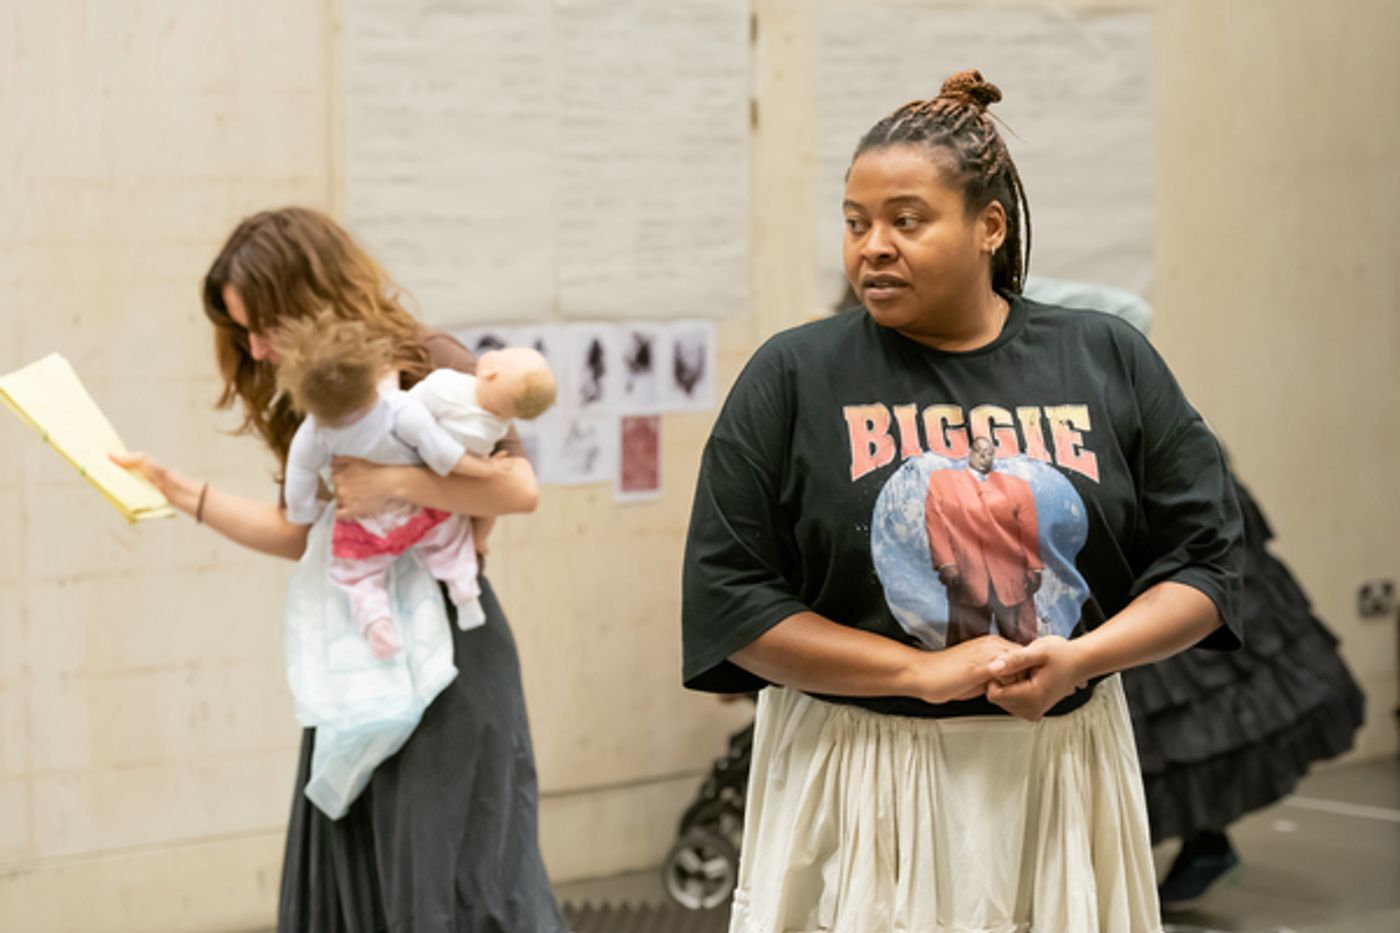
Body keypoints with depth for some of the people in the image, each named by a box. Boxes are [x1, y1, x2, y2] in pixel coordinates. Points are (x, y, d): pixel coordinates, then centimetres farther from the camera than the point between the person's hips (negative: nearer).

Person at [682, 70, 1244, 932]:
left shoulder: (1112, 363, 3)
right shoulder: (795, 376, -3)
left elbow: (1205, 561, 3)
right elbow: (729, 603, -7)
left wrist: (1078, 659, -15)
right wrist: (925, 673, -15)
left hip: (1059, 782, 2)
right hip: (860, 786, -2)